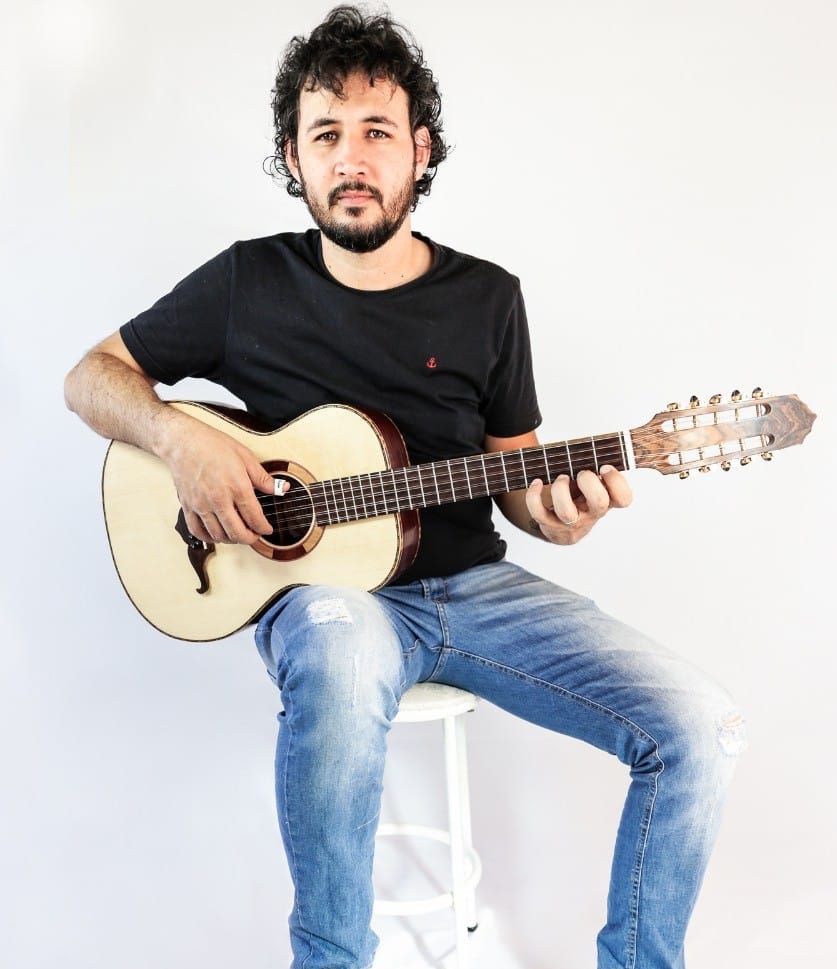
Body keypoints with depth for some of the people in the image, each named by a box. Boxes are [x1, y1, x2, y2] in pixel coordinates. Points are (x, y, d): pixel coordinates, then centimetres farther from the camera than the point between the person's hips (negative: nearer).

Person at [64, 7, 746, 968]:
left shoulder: (485, 299, 6)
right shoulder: (249, 283, 2)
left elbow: (514, 470, 12)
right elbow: (92, 375, 8)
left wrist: (556, 511, -13)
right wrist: (182, 438, -13)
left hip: (472, 583, 3)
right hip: (322, 590, -2)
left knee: (700, 726, -14)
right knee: (341, 661, -41)